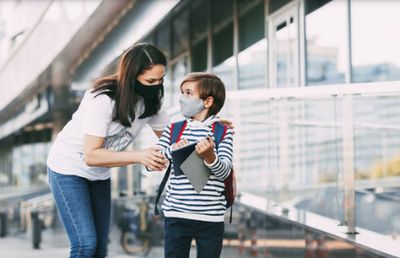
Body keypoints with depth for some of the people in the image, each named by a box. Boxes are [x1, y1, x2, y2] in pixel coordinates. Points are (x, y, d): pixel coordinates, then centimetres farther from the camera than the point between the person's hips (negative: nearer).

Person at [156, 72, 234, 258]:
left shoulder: (223, 132, 0)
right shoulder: (173, 130, 7)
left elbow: (224, 171, -9)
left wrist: (210, 157, -29)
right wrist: (172, 150, -13)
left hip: (211, 217, -2)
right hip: (176, 215, 2)